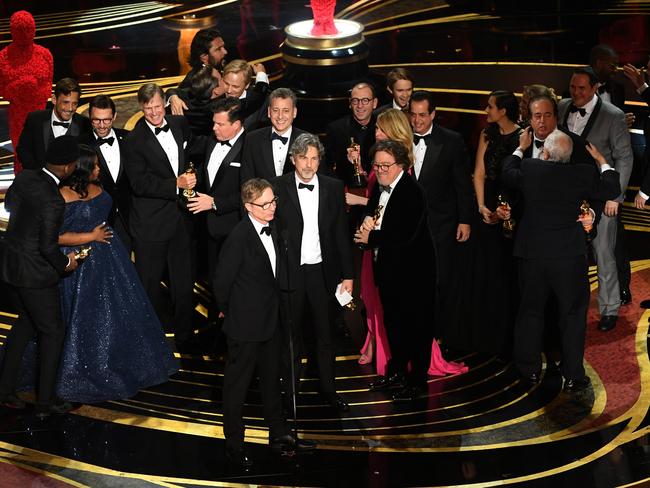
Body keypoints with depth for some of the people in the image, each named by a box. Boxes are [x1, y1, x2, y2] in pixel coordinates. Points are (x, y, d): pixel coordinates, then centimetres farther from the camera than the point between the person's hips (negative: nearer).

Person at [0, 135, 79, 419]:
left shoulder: (24, 178, -3)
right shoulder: (53, 200, -27)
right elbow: (48, 247, -23)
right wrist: (66, 263, -5)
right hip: (35, 273, -8)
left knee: (26, 322, 24)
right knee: (52, 332, 9)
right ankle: (45, 402, 17)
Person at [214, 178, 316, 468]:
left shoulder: (271, 231, 3)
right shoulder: (239, 237, -22)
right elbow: (222, 280, -18)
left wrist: (274, 308, 12)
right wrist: (227, 311, -5)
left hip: (271, 321, 8)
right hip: (245, 324, -8)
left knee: (271, 379, 20)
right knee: (238, 383, 5)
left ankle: (279, 435, 33)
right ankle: (234, 444, 17)